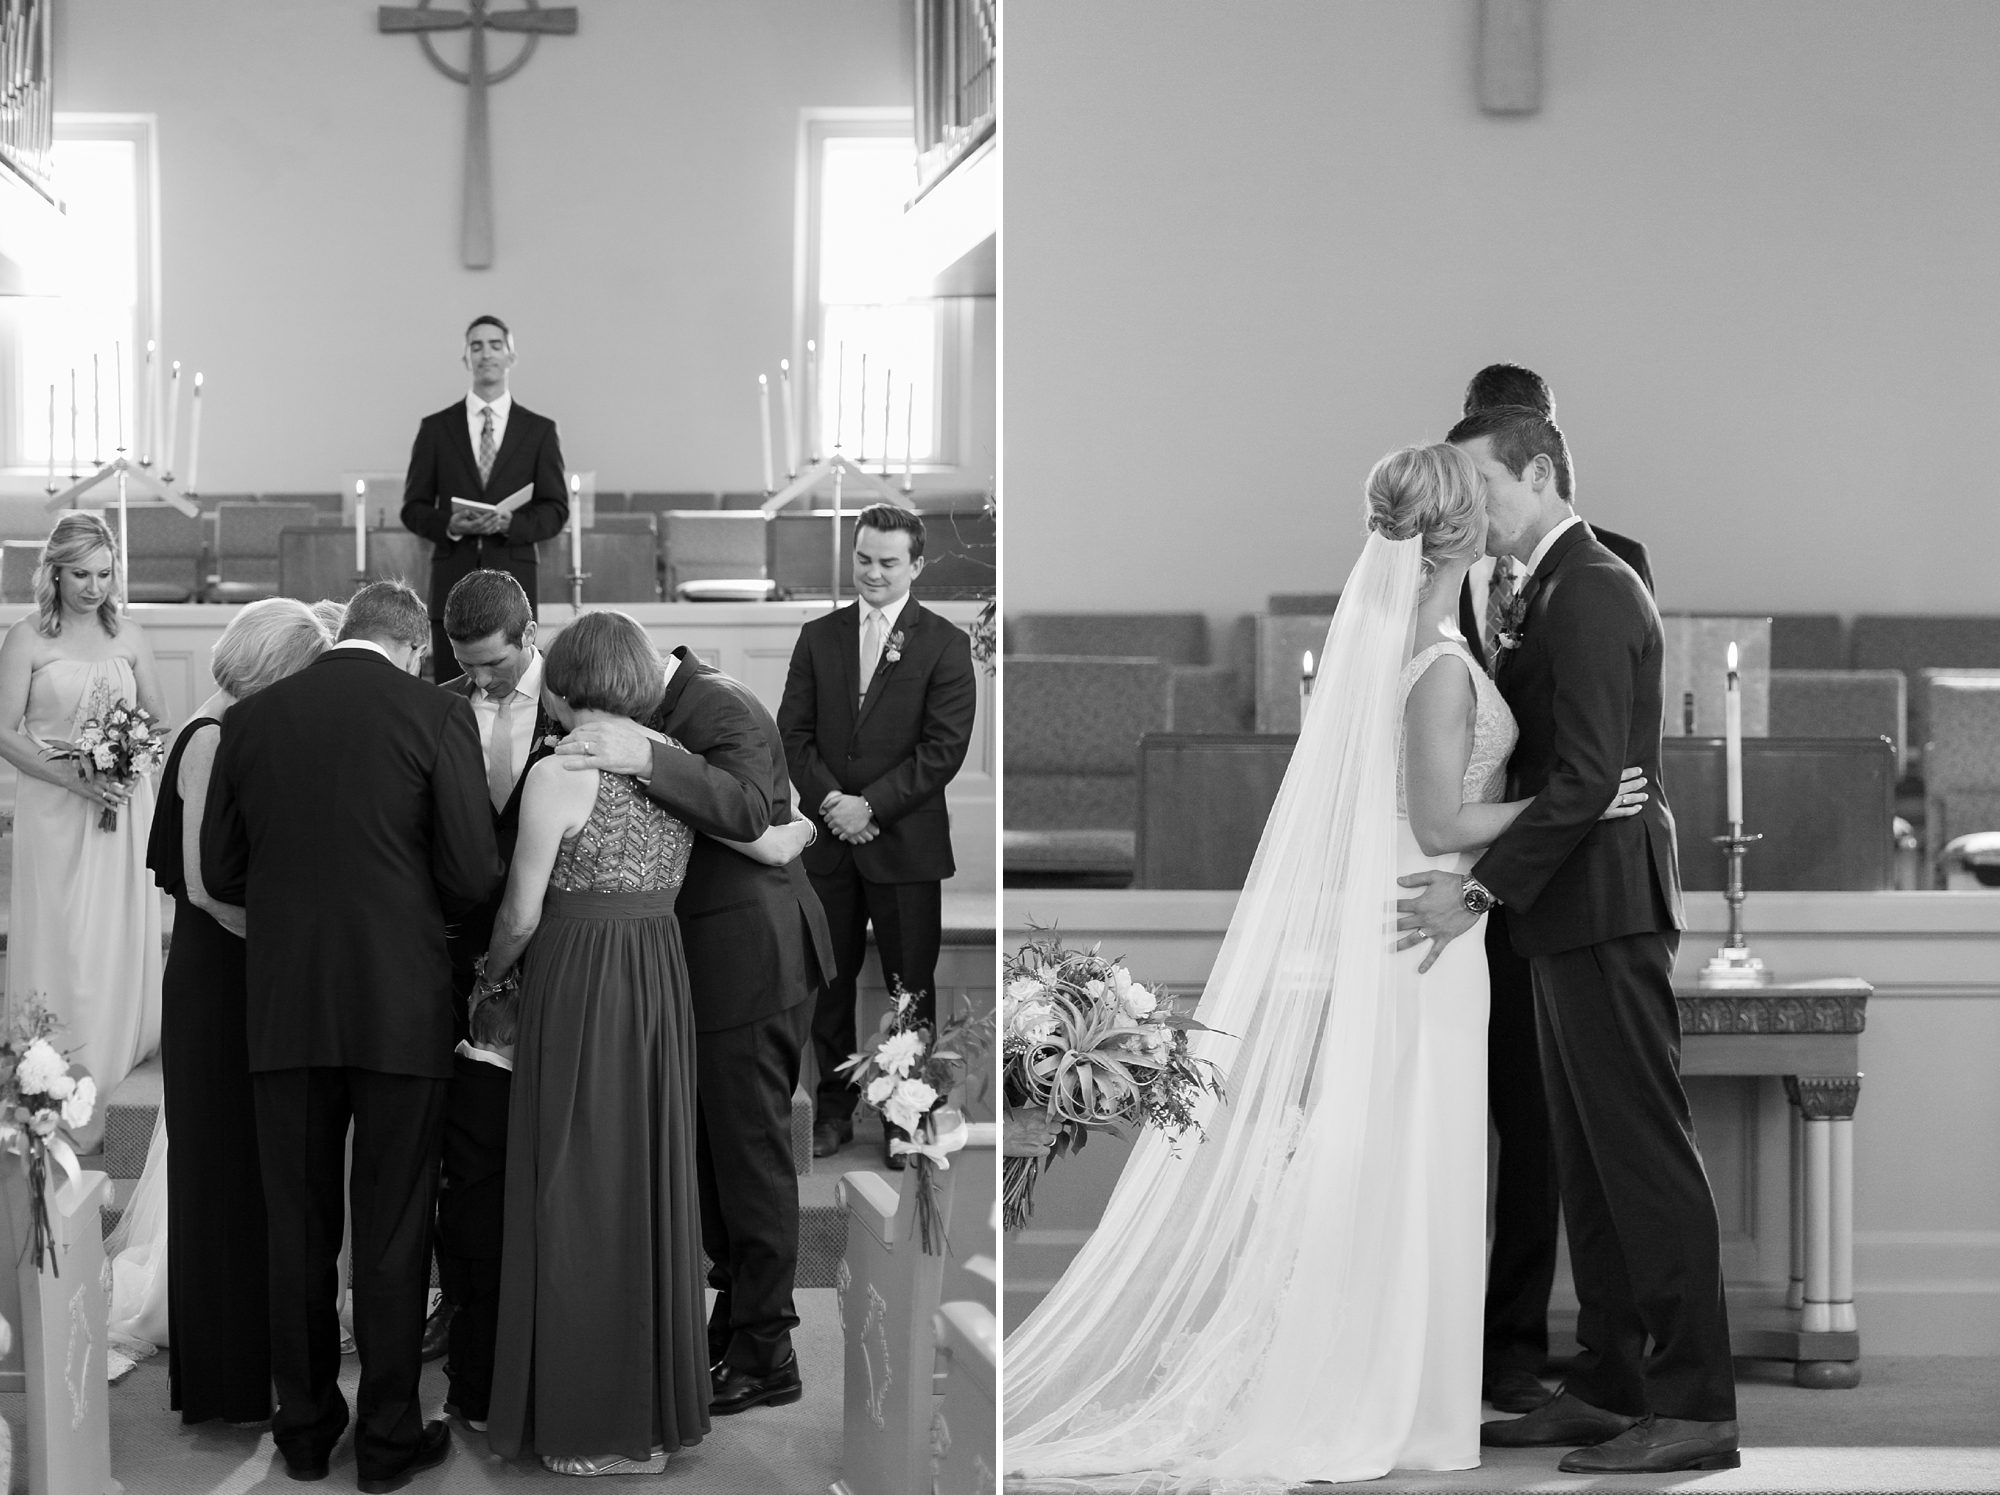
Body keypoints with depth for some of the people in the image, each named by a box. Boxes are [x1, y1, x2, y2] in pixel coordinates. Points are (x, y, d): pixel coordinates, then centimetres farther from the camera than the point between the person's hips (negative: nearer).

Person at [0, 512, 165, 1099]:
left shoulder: (129, 637, 6)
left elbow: (160, 720, 14)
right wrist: (78, 779, -16)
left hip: (124, 806, 3)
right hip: (56, 808, -3)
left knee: (123, 932, 5)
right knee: (63, 936, -4)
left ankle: (119, 1053, 16)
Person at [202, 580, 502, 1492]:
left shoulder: (251, 719, 2)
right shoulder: (434, 714, -7)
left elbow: (220, 874, 5)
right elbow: (473, 876, -9)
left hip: (283, 1005, 3)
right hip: (399, 1004, -3)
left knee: (297, 1227, 13)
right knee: (393, 1229, 7)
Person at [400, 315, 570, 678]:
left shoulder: (539, 430, 9)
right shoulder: (436, 428, 10)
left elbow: (556, 510, 6)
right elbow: (413, 509, 9)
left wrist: (511, 523, -13)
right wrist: (448, 524, -12)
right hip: (452, 581, 0)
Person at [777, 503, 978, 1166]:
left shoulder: (944, 644, -3)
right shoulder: (818, 637, 9)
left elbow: (944, 746, -9)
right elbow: (794, 731, 6)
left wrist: (872, 807, -14)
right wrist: (830, 800, -11)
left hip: (905, 843, -3)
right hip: (829, 838, 3)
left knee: (910, 985, 5)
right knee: (829, 981, 9)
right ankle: (832, 1108, 20)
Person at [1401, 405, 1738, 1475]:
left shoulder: (1590, 592, -15)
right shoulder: (1566, 587, 17)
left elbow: (1586, 776, -22)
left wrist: (1480, 888, -22)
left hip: (1605, 909, -10)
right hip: (1576, 915, 10)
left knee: (1644, 1151, -8)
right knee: (1587, 1159, 12)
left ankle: (1695, 1406, -6)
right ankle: (1607, 1388, 18)